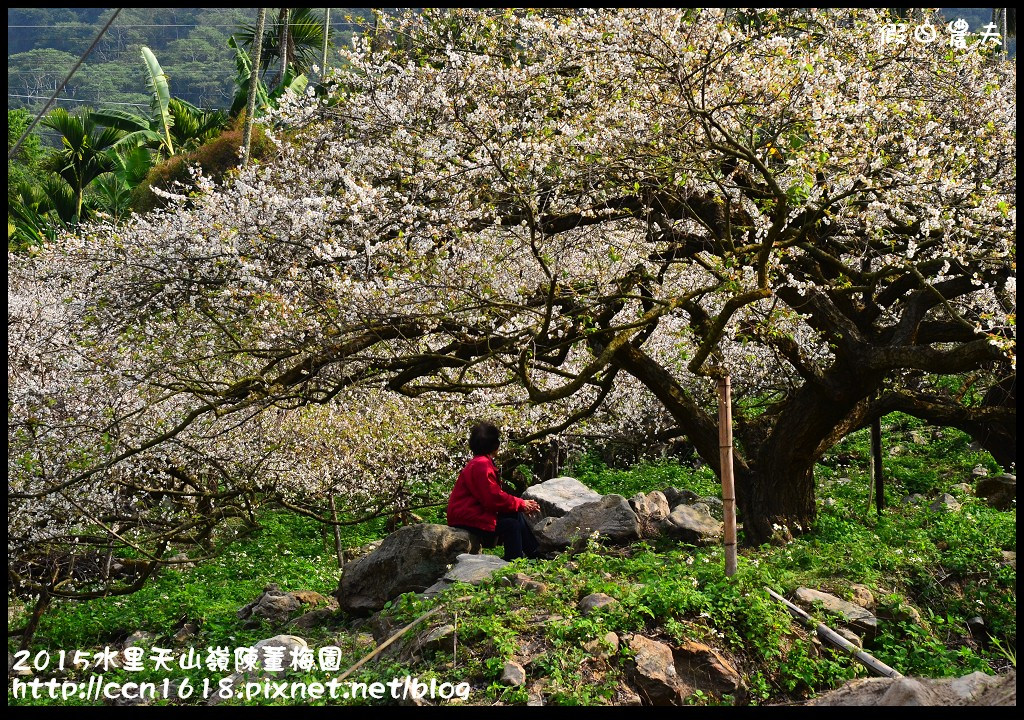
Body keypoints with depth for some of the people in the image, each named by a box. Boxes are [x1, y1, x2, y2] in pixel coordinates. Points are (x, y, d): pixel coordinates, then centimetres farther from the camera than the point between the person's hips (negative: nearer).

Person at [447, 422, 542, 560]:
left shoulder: (479, 463, 16)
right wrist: (521, 504, -10)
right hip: (467, 520, -11)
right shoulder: (481, 466, -19)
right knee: (511, 525, -16)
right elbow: (494, 499, -22)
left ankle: (536, 555, 8)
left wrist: (521, 504, 3)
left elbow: (495, 495, 14)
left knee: (516, 515, 7)